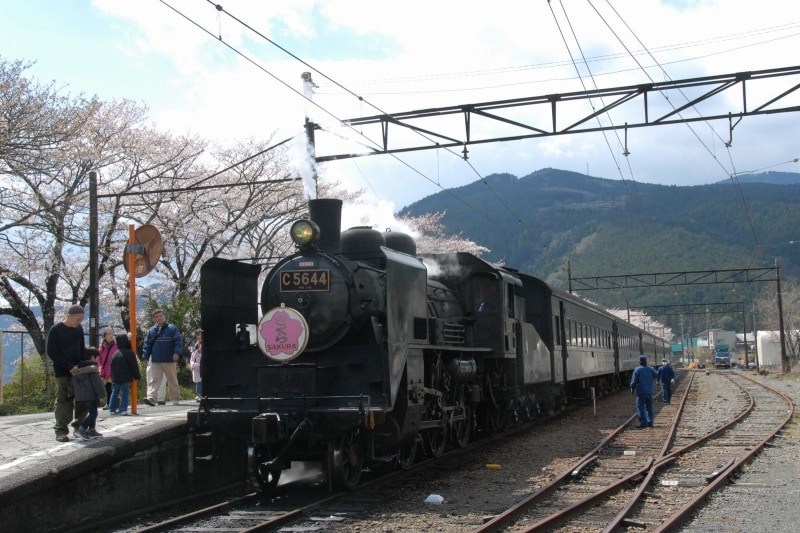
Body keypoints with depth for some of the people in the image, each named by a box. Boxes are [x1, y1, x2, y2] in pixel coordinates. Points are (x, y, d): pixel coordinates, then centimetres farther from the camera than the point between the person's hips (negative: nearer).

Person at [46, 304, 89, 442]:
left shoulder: (79, 329, 7)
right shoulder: (55, 330, -9)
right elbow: (51, 353, -11)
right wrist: (71, 366, -16)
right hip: (62, 372, -5)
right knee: (64, 401, -6)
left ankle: (79, 425, 17)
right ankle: (61, 430, 0)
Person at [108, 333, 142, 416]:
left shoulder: (115, 353, 11)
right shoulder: (129, 353, -9)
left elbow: (112, 366, 15)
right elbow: (134, 366, -9)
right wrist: (138, 376, -2)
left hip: (115, 377, 5)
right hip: (126, 378, -5)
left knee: (115, 392, 14)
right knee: (125, 393, -2)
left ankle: (113, 409, 15)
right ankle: (123, 409, -9)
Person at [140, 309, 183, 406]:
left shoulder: (172, 328, 0)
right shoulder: (151, 331, 9)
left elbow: (178, 341, -6)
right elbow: (147, 344, 11)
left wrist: (177, 352, -19)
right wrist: (145, 356, 3)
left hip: (169, 360, -2)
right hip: (155, 361, 2)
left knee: (172, 380, 7)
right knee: (154, 379, -8)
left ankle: (175, 399, 17)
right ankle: (151, 397, -16)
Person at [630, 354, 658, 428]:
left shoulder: (637, 369, -11)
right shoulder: (650, 369, 3)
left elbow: (634, 381, -12)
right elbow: (656, 375, 22)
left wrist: (632, 389, 3)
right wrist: (654, 369, 40)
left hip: (641, 392, -5)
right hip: (649, 392, 5)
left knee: (640, 407, -1)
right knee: (649, 407, 14)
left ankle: (643, 422, -8)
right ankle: (650, 422, 15)